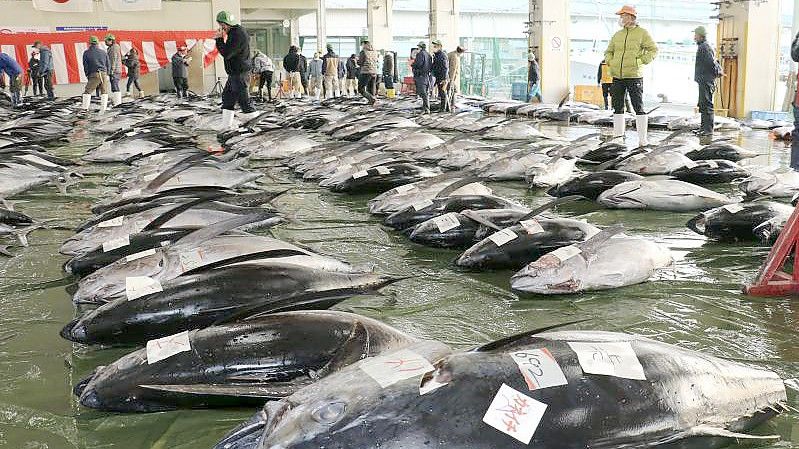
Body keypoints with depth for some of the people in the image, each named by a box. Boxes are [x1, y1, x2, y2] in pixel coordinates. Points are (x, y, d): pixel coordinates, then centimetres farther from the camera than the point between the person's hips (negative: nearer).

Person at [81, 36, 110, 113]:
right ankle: (103, 109, 6)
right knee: (104, 92, 12)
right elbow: (108, 65, 14)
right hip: (104, 74, 2)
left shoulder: (86, 53, 7)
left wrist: (87, 75, 16)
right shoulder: (103, 52, 12)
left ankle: (85, 109, -3)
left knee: (87, 92, 4)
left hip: (94, 75, -2)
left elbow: (85, 66, 6)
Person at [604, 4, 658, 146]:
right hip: (617, 76, 6)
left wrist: (641, 61, -10)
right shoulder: (617, 35, 14)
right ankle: (618, 134, 23)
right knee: (617, 107, 11)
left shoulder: (642, 33, 0)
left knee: (638, 107, -6)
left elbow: (653, 50, -1)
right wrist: (610, 62, 5)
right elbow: (608, 52, 23)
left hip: (634, 76, -5)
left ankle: (642, 139, -4)